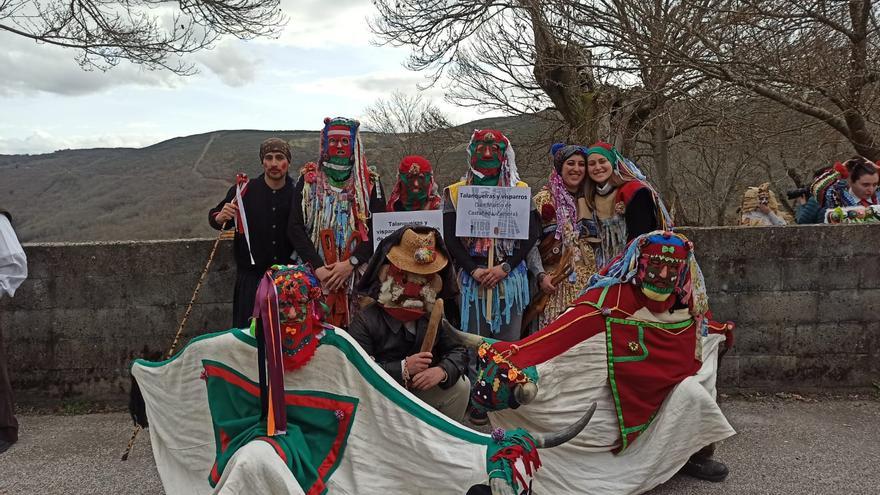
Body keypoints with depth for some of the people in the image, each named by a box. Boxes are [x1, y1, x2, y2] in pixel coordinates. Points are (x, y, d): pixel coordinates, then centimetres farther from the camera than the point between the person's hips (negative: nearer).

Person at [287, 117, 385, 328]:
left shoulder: (370, 183, 7)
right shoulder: (308, 180, 9)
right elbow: (295, 228, 2)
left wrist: (349, 264, -12)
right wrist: (318, 267, -10)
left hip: (358, 274, 0)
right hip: (316, 275, 1)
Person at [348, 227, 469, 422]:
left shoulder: (433, 314, 3)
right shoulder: (365, 320, -14)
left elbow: (457, 350, -1)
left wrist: (442, 371, -24)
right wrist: (403, 368, -32)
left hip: (422, 391, 5)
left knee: (461, 384, -12)